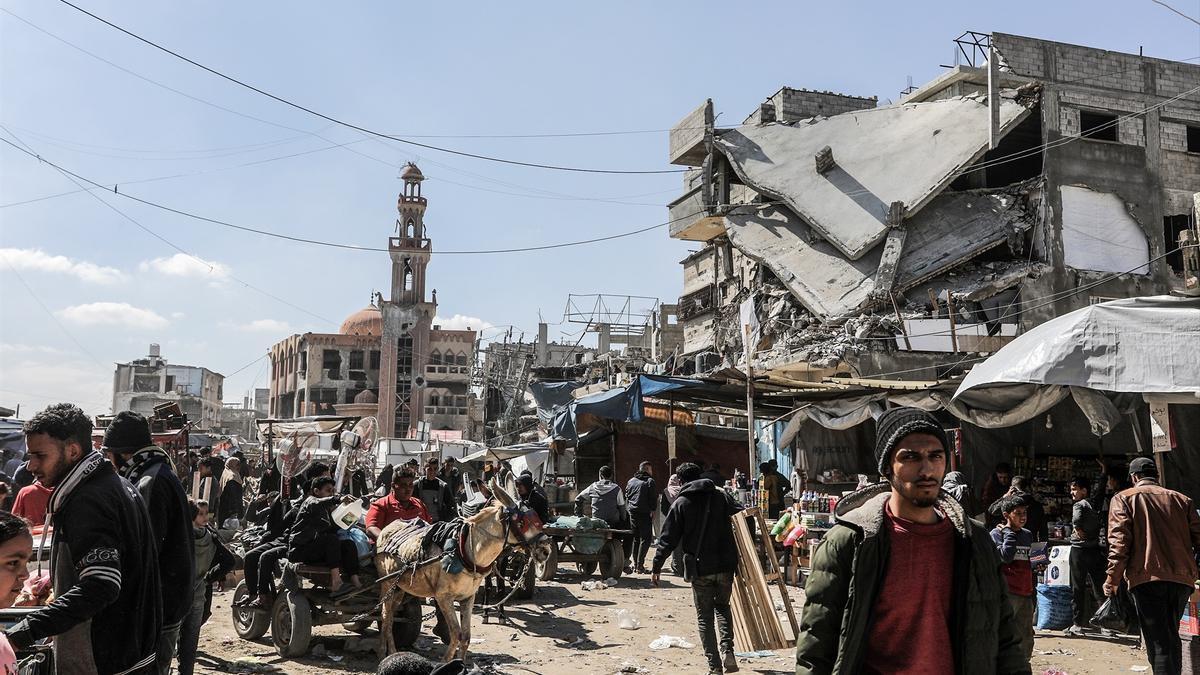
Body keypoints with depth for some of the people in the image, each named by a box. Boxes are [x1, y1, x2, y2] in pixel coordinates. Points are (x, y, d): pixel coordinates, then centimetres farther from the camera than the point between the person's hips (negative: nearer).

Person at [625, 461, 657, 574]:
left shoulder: (630, 481, 14)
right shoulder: (650, 481, -4)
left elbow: (627, 497, 15)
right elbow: (654, 497, -9)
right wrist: (652, 510, -3)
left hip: (632, 513, 6)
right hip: (644, 514, -6)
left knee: (635, 539, 14)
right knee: (646, 539, -3)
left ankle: (635, 564, 14)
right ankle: (640, 565, -10)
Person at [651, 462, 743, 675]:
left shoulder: (680, 504, -1)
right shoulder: (721, 496, 6)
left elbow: (668, 539, -3)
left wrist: (656, 567, 3)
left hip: (700, 568, -2)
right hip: (725, 565, 3)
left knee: (704, 616, 9)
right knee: (722, 606, 21)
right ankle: (727, 649, 1)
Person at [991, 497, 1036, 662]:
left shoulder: (1028, 535, 16)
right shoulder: (997, 533, -3)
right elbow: (1006, 556, -19)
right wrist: (1008, 532, -10)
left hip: (1026, 593, 6)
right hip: (1007, 593, -6)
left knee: (1026, 639, 10)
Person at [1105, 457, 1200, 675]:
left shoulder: (1123, 498, 5)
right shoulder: (1181, 499, 17)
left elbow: (1119, 540, -6)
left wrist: (1113, 579, -6)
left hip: (1147, 577, -5)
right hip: (1182, 577, 5)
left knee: (1158, 642, -5)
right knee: (1172, 636, 22)